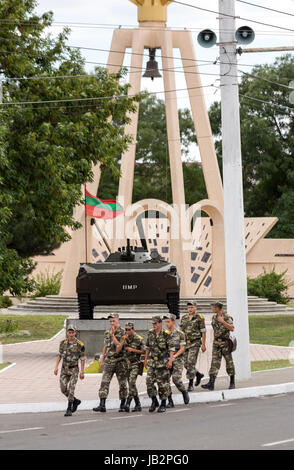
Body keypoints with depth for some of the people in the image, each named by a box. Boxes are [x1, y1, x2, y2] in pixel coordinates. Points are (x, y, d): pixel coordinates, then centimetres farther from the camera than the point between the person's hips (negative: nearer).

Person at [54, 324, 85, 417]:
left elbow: (82, 359, -5)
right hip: (64, 369, 4)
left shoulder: (79, 345, -10)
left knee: (71, 389, -11)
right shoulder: (63, 343, 1)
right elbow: (60, 355, 11)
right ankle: (76, 401, 24)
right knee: (63, 389, 0)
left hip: (74, 369, -4)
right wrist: (56, 367, 3)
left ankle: (69, 410, -6)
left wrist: (82, 372, -6)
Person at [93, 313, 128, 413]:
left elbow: (119, 346, -15)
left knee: (122, 384, 4)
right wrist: (102, 360, 16)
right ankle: (102, 405, -15)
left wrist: (113, 335, -17)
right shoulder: (107, 332, 12)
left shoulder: (122, 332, -5)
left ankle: (123, 405, 15)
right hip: (109, 361, 4)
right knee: (104, 382, -8)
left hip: (120, 360, -4)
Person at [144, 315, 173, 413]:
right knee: (149, 381, -5)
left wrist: (170, 361, -16)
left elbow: (171, 349, -9)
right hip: (152, 362, 4)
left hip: (163, 362, -4)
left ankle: (163, 404, 10)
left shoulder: (166, 334, -9)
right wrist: (146, 359, 16)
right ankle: (154, 401, 9)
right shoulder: (150, 333, 6)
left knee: (163, 383, 0)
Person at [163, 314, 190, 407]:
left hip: (178, 360, -4)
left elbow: (182, 348, -6)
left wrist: (174, 356, -20)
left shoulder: (180, 333, -3)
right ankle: (170, 402, -2)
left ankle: (184, 392, 13)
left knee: (176, 379, -17)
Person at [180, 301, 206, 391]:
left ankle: (190, 384, -9)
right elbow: (181, 331, 16)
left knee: (191, 362, -14)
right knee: (186, 364, 6)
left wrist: (203, 345, -7)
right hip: (185, 343, 6)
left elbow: (203, 332, -3)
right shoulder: (183, 318, 10)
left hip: (195, 343, -6)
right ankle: (198, 375, 31)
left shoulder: (199, 318, -4)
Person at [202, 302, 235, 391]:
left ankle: (232, 382, 17)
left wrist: (223, 321, -26)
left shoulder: (227, 317, -9)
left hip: (225, 343, -5)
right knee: (215, 362, -5)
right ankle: (211, 383, -14)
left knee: (229, 362, 5)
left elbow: (232, 328, -20)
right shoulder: (214, 317, 10)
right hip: (216, 343, 5)